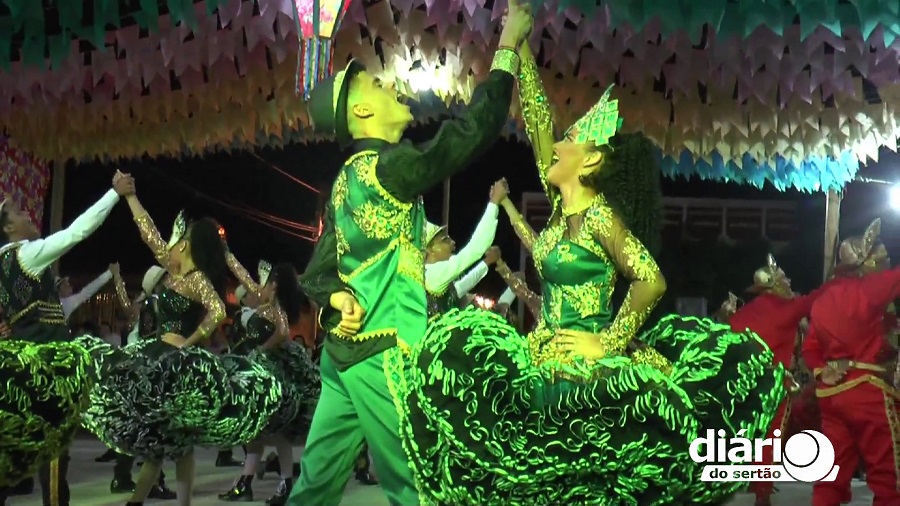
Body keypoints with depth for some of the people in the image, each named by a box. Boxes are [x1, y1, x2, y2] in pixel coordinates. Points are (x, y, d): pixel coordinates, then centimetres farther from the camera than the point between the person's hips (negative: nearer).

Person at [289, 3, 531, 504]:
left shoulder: (349, 179, 15)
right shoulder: (390, 166, -12)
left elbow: (318, 272, 14)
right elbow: (475, 126, -15)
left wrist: (339, 299, -6)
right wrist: (509, 46, -5)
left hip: (344, 350, 9)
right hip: (385, 354, -9)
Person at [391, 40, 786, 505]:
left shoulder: (599, 214, -12)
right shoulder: (563, 206, 9)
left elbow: (651, 281, -23)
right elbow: (536, 118, 11)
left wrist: (608, 345, -17)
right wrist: (519, 46, 11)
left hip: (581, 365, -9)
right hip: (547, 355, 9)